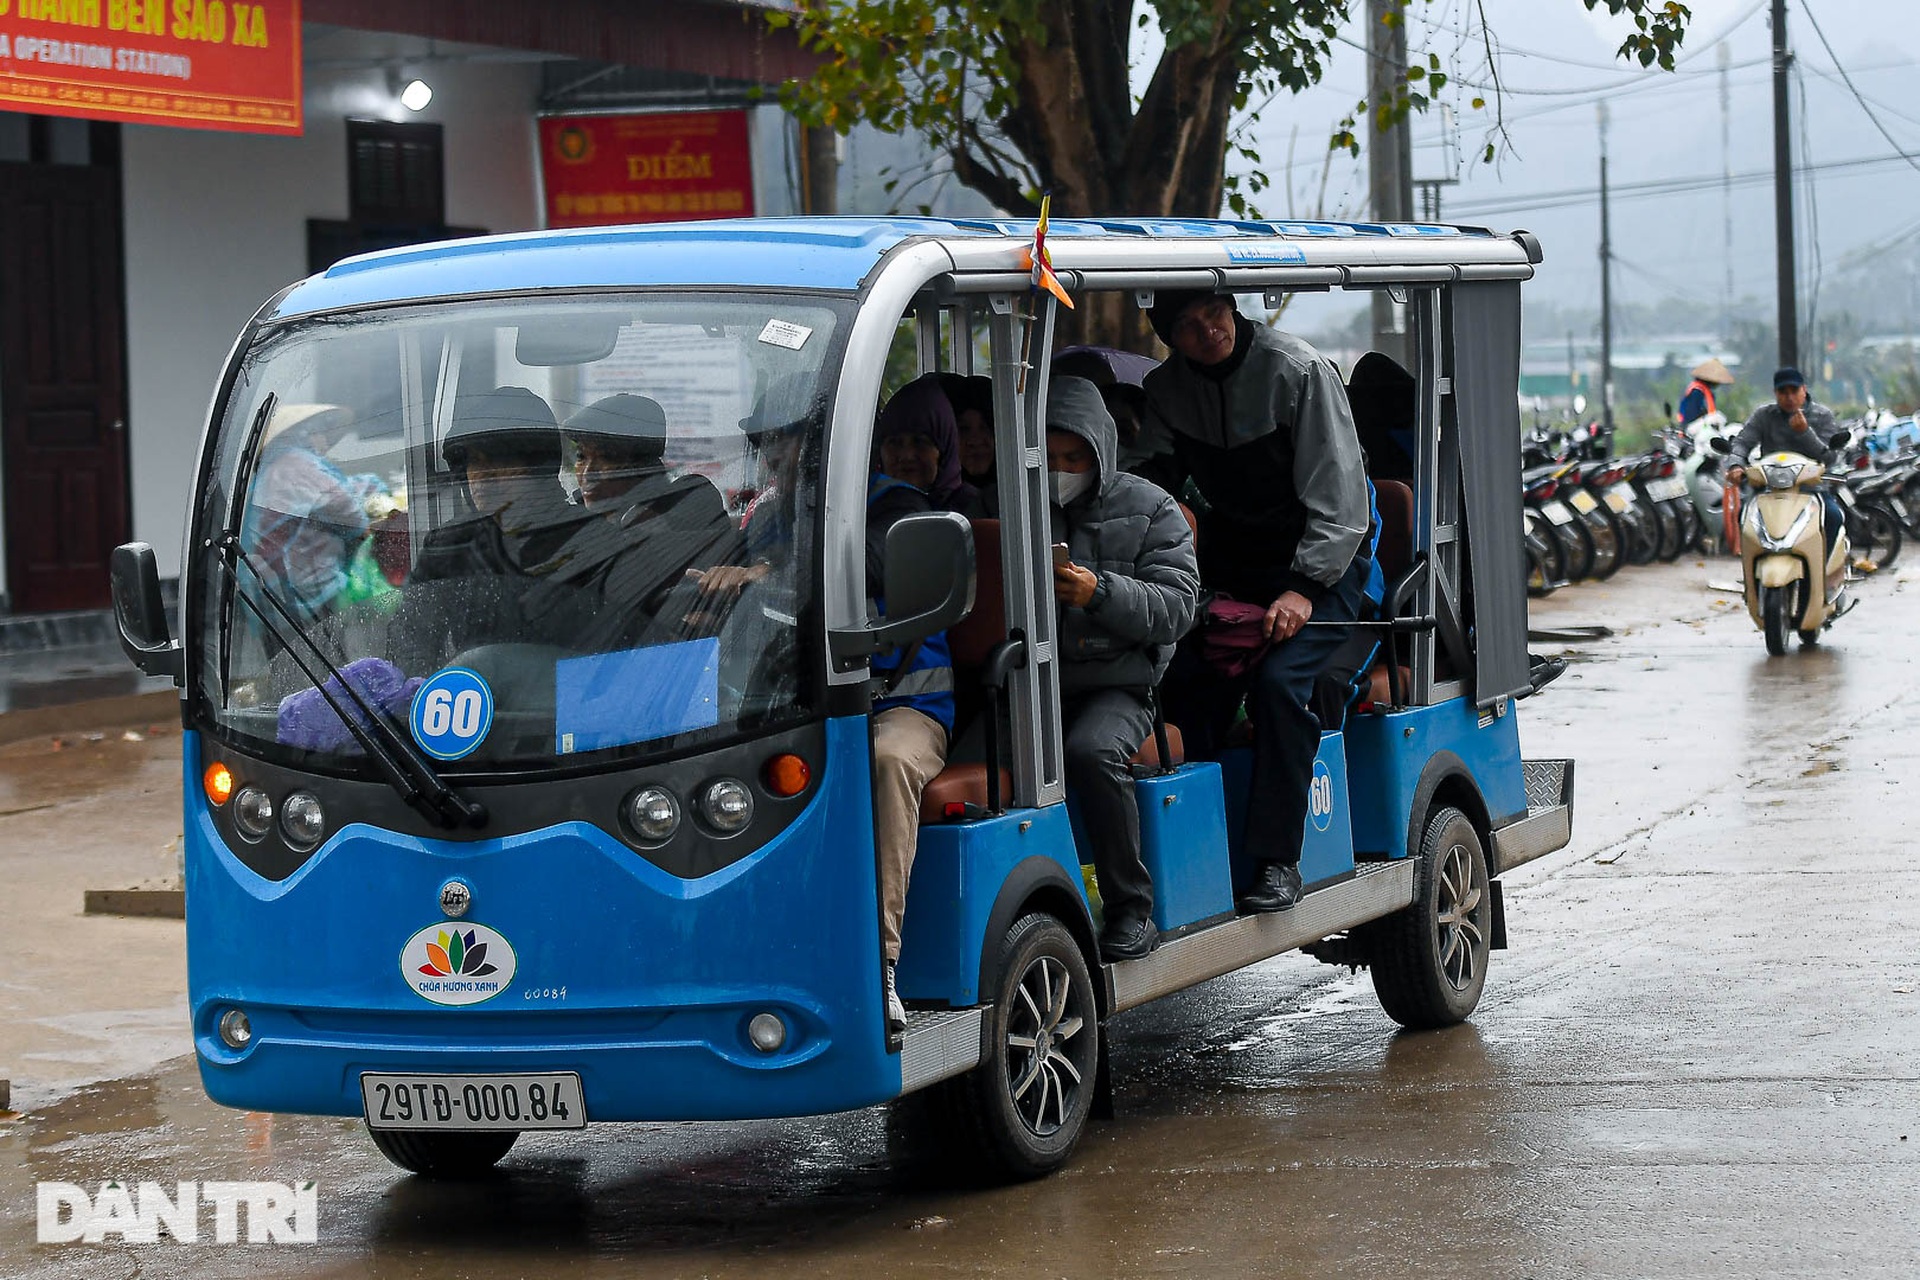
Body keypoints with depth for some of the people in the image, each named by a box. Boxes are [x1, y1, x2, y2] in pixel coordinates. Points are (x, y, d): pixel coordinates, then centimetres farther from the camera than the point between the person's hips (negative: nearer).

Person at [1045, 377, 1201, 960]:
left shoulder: (1148, 509, 7)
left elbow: (1177, 606, -3)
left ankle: (1131, 910, -23)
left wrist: (1100, 592, -18)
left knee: (1092, 752, -35)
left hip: (1119, 680, -3)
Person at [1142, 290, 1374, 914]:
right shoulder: (1166, 389, 1)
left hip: (1323, 561, -5)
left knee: (1277, 680, -27)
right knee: (1190, 686, -18)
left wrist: (1306, 587, -25)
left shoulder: (1300, 371, -15)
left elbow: (1338, 497, -16)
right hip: (1229, 566, 5)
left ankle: (1277, 862, -21)